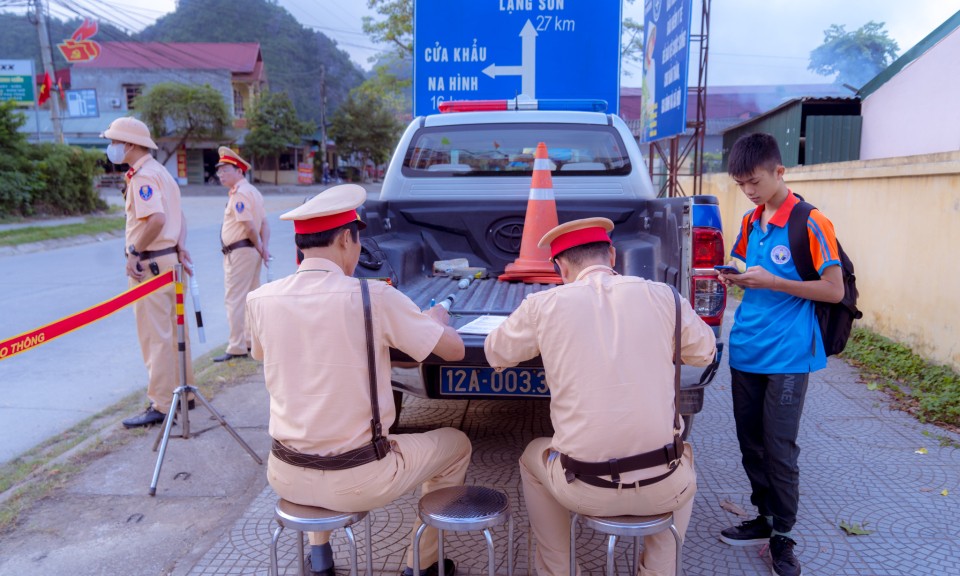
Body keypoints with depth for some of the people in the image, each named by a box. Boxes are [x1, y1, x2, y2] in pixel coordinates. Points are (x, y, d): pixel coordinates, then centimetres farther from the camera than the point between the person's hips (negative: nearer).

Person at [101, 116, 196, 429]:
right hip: (170, 261, 10)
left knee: (155, 336, -4)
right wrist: (180, 247, 5)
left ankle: (161, 405, 2)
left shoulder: (143, 175, -15)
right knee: (174, 331, 16)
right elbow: (178, 216, 16)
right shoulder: (159, 171, 17)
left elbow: (156, 219, -28)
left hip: (151, 265, -10)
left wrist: (134, 254, -19)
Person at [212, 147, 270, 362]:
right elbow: (264, 224, 11)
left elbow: (249, 226, -22)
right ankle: (251, 340, 26)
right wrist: (264, 247, 1)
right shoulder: (252, 191, 15)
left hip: (238, 252, -10)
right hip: (251, 251, 10)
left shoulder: (239, 193, -16)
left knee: (234, 300, -6)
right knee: (251, 297, 16)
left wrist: (258, 247, -8)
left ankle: (237, 347, -4)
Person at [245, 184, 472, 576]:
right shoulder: (374, 298, -19)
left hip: (285, 478, 5)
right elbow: (454, 350, -9)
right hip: (357, 482, -4)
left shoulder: (260, 300, -7)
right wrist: (436, 319, 13)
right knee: (456, 444, 21)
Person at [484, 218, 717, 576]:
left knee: (533, 458, 32)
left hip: (585, 489, -1)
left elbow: (495, 354, 13)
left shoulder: (544, 305, -5)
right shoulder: (662, 296, -2)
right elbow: (704, 353, 16)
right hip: (662, 486, 2)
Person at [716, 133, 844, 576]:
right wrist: (733, 278, -3)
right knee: (751, 443, 13)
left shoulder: (811, 224, -10)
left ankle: (782, 536, 17)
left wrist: (772, 282, -20)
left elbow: (835, 291, -11)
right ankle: (764, 519, 30)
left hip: (787, 356, -6)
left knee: (779, 449, 1)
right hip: (745, 351, 6)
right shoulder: (749, 223, 9)